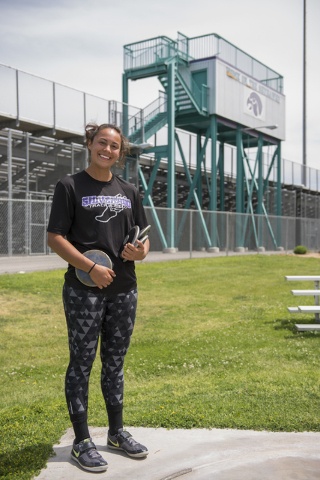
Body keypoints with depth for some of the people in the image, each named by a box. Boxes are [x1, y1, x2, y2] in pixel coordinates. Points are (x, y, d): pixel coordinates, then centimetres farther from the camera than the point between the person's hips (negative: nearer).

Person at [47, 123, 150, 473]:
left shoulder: (128, 191, 13)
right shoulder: (70, 186, -1)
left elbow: (143, 237, 18)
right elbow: (55, 238, -7)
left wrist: (141, 251, -6)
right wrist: (91, 267, -18)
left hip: (123, 289, 5)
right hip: (84, 290, -4)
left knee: (115, 361, 14)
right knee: (82, 361, 2)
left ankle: (117, 432, 28)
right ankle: (81, 441, 15)